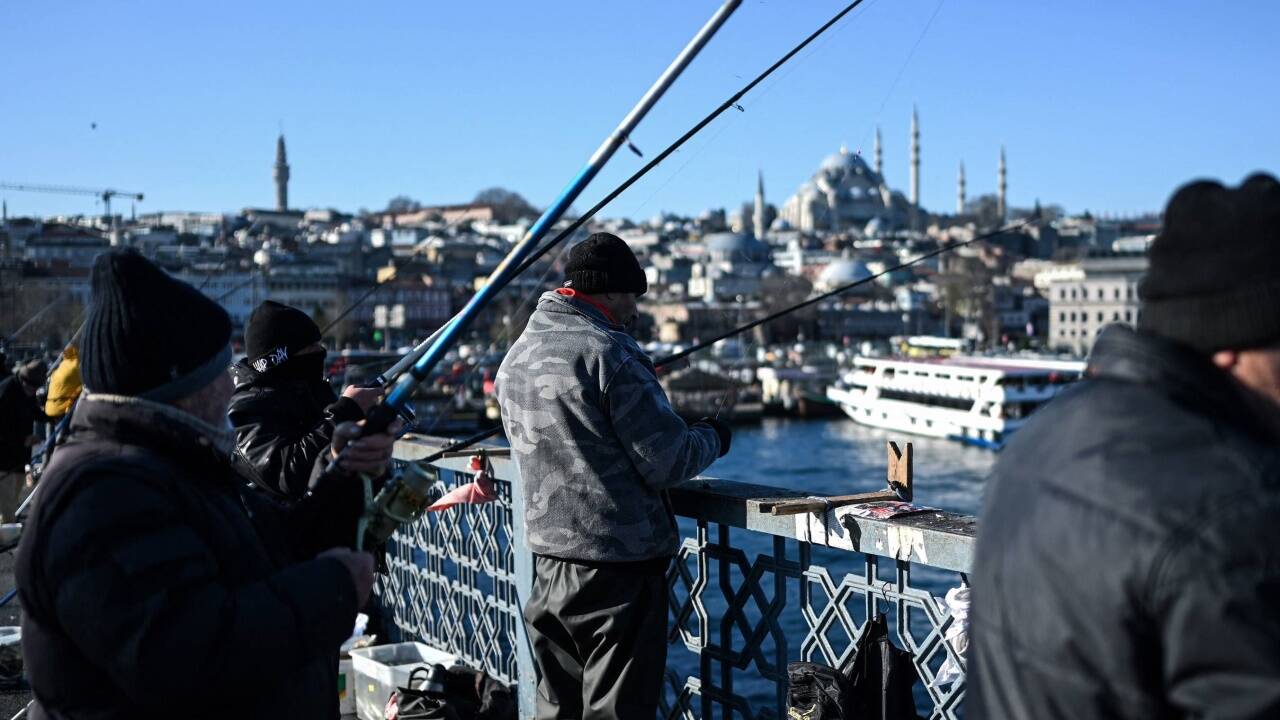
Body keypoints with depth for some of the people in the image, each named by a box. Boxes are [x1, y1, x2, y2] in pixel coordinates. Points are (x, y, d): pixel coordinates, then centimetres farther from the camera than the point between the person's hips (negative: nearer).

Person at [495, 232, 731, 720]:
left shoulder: (516, 356, 9)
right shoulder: (609, 353, -17)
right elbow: (667, 463, -16)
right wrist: (711, 438, 4)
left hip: (547, 560, 8)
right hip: (618, 566, -8)